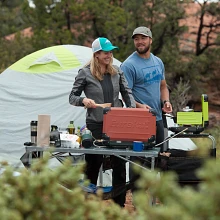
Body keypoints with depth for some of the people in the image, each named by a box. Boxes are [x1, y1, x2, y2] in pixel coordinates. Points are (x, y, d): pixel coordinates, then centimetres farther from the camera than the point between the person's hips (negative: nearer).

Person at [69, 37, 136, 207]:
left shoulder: (117, 71, 8)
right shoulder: (85, 73, -4)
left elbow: (127, 93, 11)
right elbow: (72, 97, 1)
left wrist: (133, 110, -5)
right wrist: (83, 100, -20)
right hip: (95, 125, -3)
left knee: (119, 164, 0)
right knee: (93, 164, 5)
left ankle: (119, 204, 8)